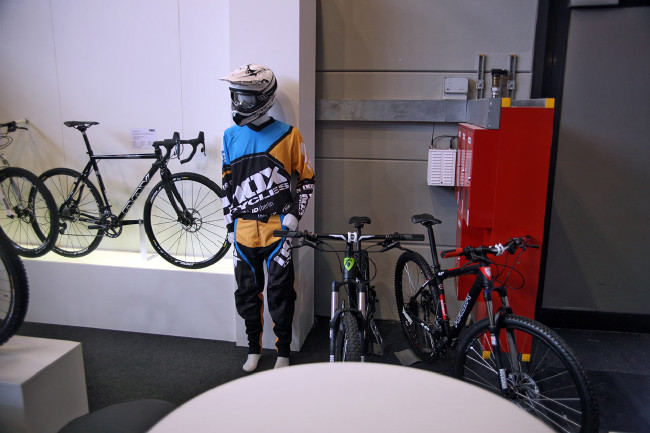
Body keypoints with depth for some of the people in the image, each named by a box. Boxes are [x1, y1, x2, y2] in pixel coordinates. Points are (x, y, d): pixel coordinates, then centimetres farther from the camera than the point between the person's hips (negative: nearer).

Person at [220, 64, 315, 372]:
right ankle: (254, 348, 30)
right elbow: (227, 185, 12)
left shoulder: (288, 135, -3)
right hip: (244, 228, 4)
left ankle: (283, 351, 20)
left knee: (280, 293, 2)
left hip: (277, 227, -3)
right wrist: (230, 226, 10)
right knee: (247, 292, 12)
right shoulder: (231, 136, 7)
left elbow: (306, 179, 4)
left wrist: (294, 214, -6)